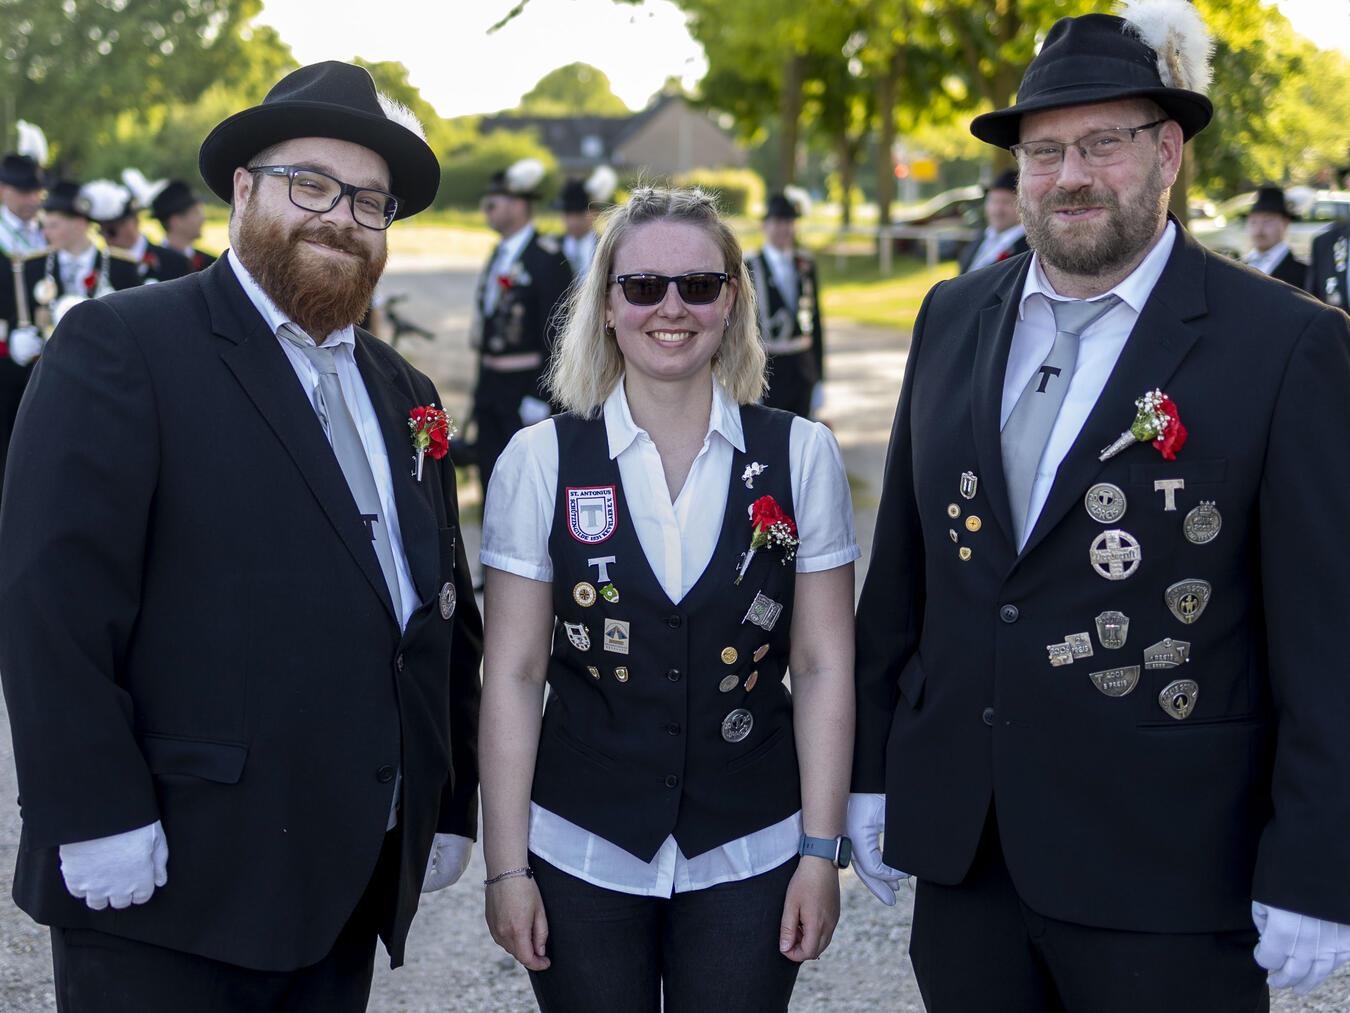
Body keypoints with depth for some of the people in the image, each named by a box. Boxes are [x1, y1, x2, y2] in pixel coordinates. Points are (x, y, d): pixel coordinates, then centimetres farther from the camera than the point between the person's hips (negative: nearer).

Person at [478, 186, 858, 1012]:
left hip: (749, 853, 1)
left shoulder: (801, 456, -1)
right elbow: (514, 675, -2)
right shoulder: (541, 462, -3)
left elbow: (822, 666, 0)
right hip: (583, 852, 0)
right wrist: (507, 866, -3)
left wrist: (822, 851, -2)